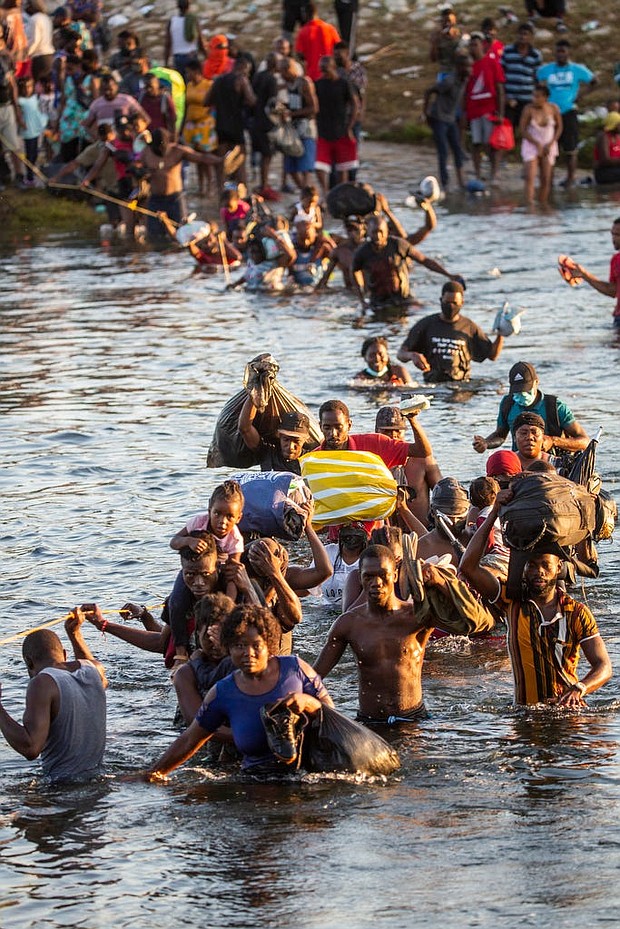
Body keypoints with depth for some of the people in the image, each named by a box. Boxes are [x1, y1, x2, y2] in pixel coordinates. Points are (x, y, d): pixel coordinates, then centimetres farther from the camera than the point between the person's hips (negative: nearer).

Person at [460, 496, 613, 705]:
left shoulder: (577, 613, 3)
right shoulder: (513, 600, 5)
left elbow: (603, 667, 0)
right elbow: (468, 567, -5)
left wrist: (579, 688, -22)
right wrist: (494, 513, -5)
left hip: (569, 706, -1)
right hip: (525, 711, 1)